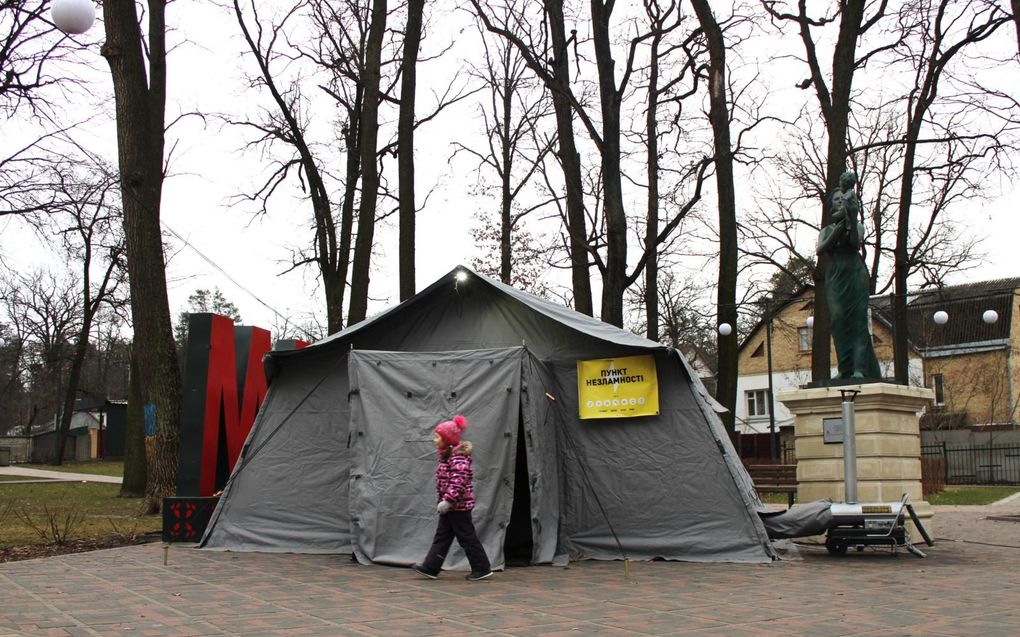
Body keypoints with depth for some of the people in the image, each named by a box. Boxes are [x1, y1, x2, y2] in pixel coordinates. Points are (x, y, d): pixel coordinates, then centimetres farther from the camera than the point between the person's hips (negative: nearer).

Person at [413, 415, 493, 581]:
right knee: (442, 536, 10)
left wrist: (447, 501, -30)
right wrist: (444, 501, 20)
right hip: (450, 506, 10)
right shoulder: (446, 456, 12)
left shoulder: (458, 457, -20)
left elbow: (458, 482, -28)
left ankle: (482, 568, 8)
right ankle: (430, 567, 12)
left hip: (459, 505, -10)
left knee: (467, 537, -1)